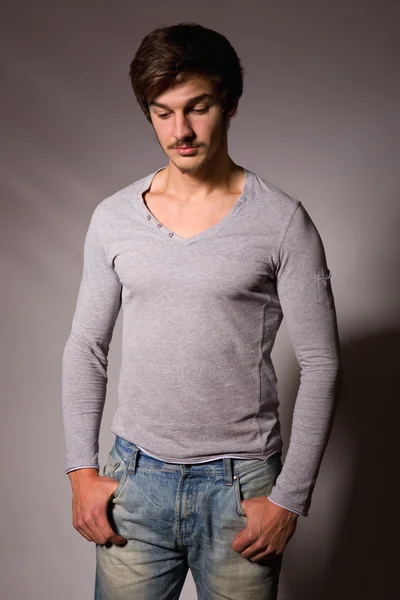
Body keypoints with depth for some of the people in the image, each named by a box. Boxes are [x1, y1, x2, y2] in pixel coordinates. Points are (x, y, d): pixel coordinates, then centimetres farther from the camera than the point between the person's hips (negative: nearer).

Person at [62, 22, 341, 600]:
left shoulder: (282, 222, -8)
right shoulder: (113, 217, 2)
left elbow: (320, 365, -7)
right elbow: (85, 347, 7)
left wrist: (290, 498, -9)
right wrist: (81, 471, 2)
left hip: (240, 485, -2)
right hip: (134, 478, 3)